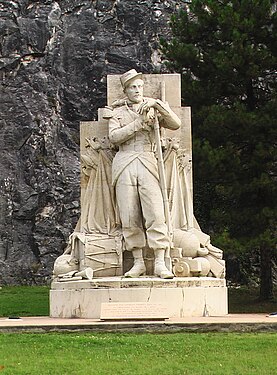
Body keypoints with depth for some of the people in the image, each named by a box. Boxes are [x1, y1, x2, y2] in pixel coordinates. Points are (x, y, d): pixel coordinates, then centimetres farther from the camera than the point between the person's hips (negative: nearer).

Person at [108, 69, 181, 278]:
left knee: (156, 214, -13)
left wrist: (157, 104, -8)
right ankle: (138, 263, 2)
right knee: (130, 217, -4)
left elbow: (176, 124, 2)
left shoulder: (152, 109, 16)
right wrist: (139, 123, -9)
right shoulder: (118, 113, 15)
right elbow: (114, 136, -1)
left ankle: (160, 264, -15)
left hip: (147, 164, 0)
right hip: (124, 165, 1)